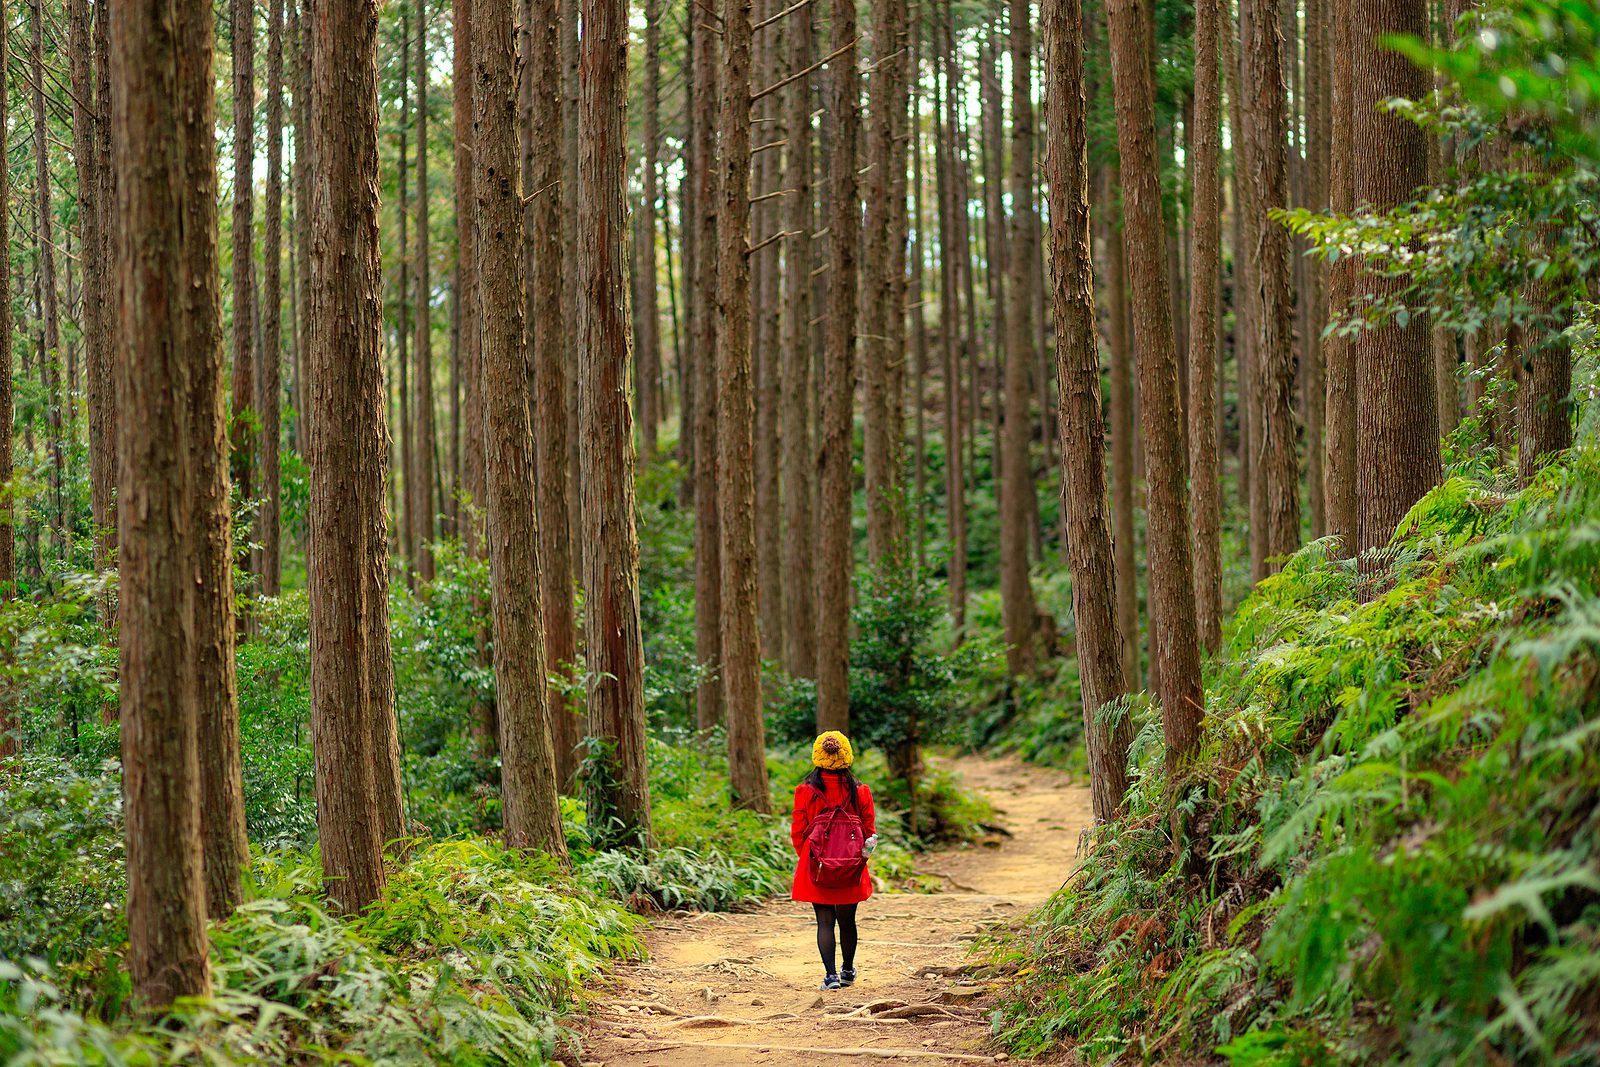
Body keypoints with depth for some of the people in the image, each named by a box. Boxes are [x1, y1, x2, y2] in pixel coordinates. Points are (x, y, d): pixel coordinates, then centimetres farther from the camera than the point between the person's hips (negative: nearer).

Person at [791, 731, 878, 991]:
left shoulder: (806, 791, -7)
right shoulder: (860, 791, -3)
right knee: (847, 921, 16)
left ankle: (830, 974, -7)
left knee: (824, 921, 3)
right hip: (851, 871, 2)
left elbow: (798, 832, -2)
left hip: (816, 869, -1)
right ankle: (848, 971, 30)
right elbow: (870, 831, 4)